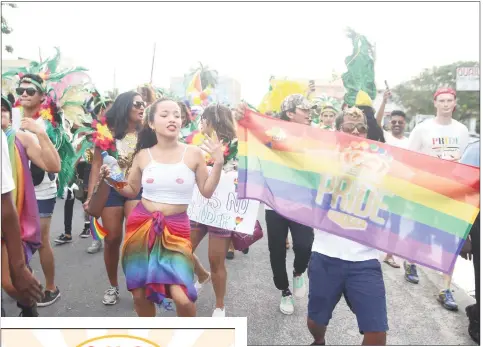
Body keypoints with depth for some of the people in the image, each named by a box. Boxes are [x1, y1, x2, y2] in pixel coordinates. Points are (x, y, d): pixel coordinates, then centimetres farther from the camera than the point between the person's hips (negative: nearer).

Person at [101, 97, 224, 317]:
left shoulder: (193, 154, -3)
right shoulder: (142, 155, 2)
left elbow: (207, 192, 1)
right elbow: (131, 191, 12)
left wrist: (218, 163, -11)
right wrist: (112, 180, -6)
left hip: (176, 228, -2)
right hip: (141, 225, 3)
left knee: (182, 297, -14)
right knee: (139, 294, 10)